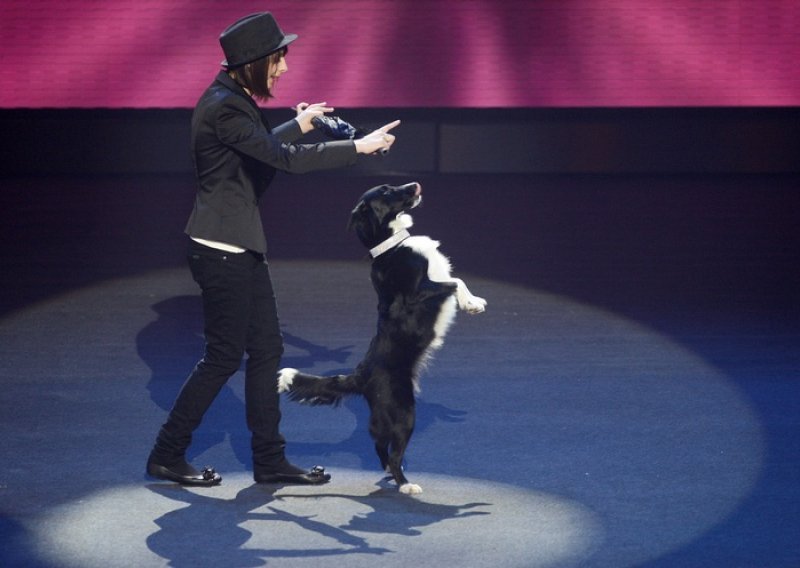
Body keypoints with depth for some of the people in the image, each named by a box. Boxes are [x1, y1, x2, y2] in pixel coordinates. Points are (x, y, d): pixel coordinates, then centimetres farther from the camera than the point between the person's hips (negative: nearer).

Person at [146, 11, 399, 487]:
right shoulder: (224, 108, -19)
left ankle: (270, 460, 15)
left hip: (241, 247, 10)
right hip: (222, 248, -10)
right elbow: (284, 158, -23)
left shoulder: (235, 101, 12)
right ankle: (167, 456, 8)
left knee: (266, 350, 10)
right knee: (224, 356, -2)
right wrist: (359, 147, -19)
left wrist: (299, 126, 19)